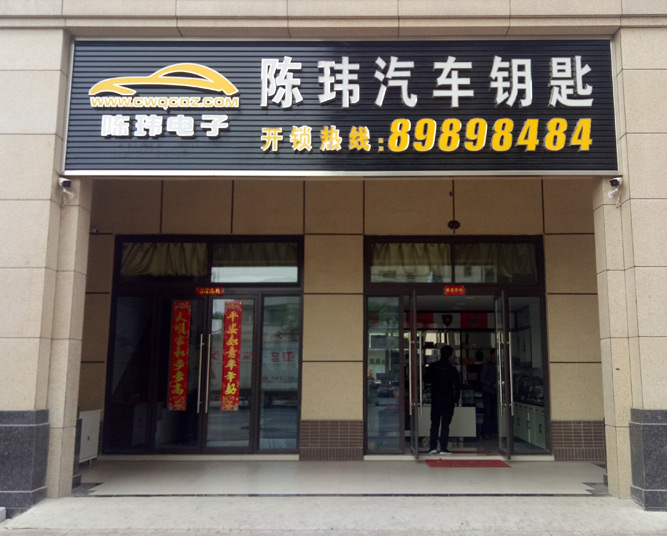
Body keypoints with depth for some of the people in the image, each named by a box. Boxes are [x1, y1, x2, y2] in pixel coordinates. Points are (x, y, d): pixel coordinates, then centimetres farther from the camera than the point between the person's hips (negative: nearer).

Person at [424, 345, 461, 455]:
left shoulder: (432, 367, -1)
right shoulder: (452, 370, -7)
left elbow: (427, 380, 10)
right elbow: (457, 386, -5)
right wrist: (456, 400, 3)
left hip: (435, 399, 2)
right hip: (448, 400, -2)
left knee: (434, 423, 8)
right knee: (445, 424, 3)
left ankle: (432, 447, 2)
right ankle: (443, 448, 1)